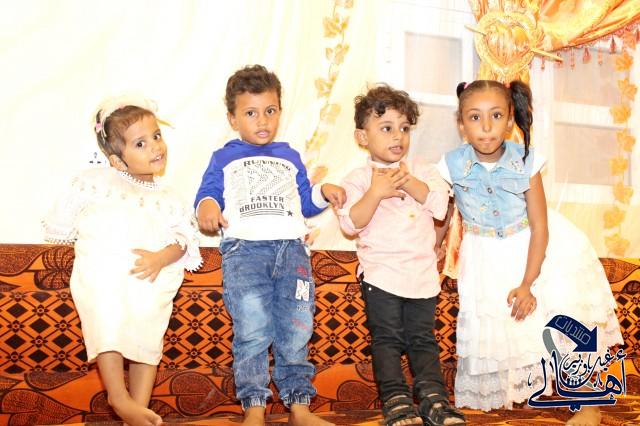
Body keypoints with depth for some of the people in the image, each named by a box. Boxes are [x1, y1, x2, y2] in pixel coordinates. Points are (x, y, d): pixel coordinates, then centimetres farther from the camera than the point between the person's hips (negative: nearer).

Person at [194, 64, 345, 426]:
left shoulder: (290, 158, 26)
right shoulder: (224, 159, 17)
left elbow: (305, 203, 27)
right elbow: (207, 193, 8)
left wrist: (323, 193, 8)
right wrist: (207, 206, -15)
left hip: (292, 249, 3)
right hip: (244, 250, -3)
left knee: (296, 333, -1)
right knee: (252, 331, -12)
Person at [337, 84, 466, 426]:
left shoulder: (421, 170, 9)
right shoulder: (358, 179, -2)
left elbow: (441, 203, -5)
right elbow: (350, 224, -12)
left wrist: (408, 182, -16)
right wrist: (375, 193, -24)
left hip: (422, 272, 3)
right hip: (381, 273, -3)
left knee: (423, 338, 9)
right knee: (387, 339, -1)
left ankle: (432, 396, 11)